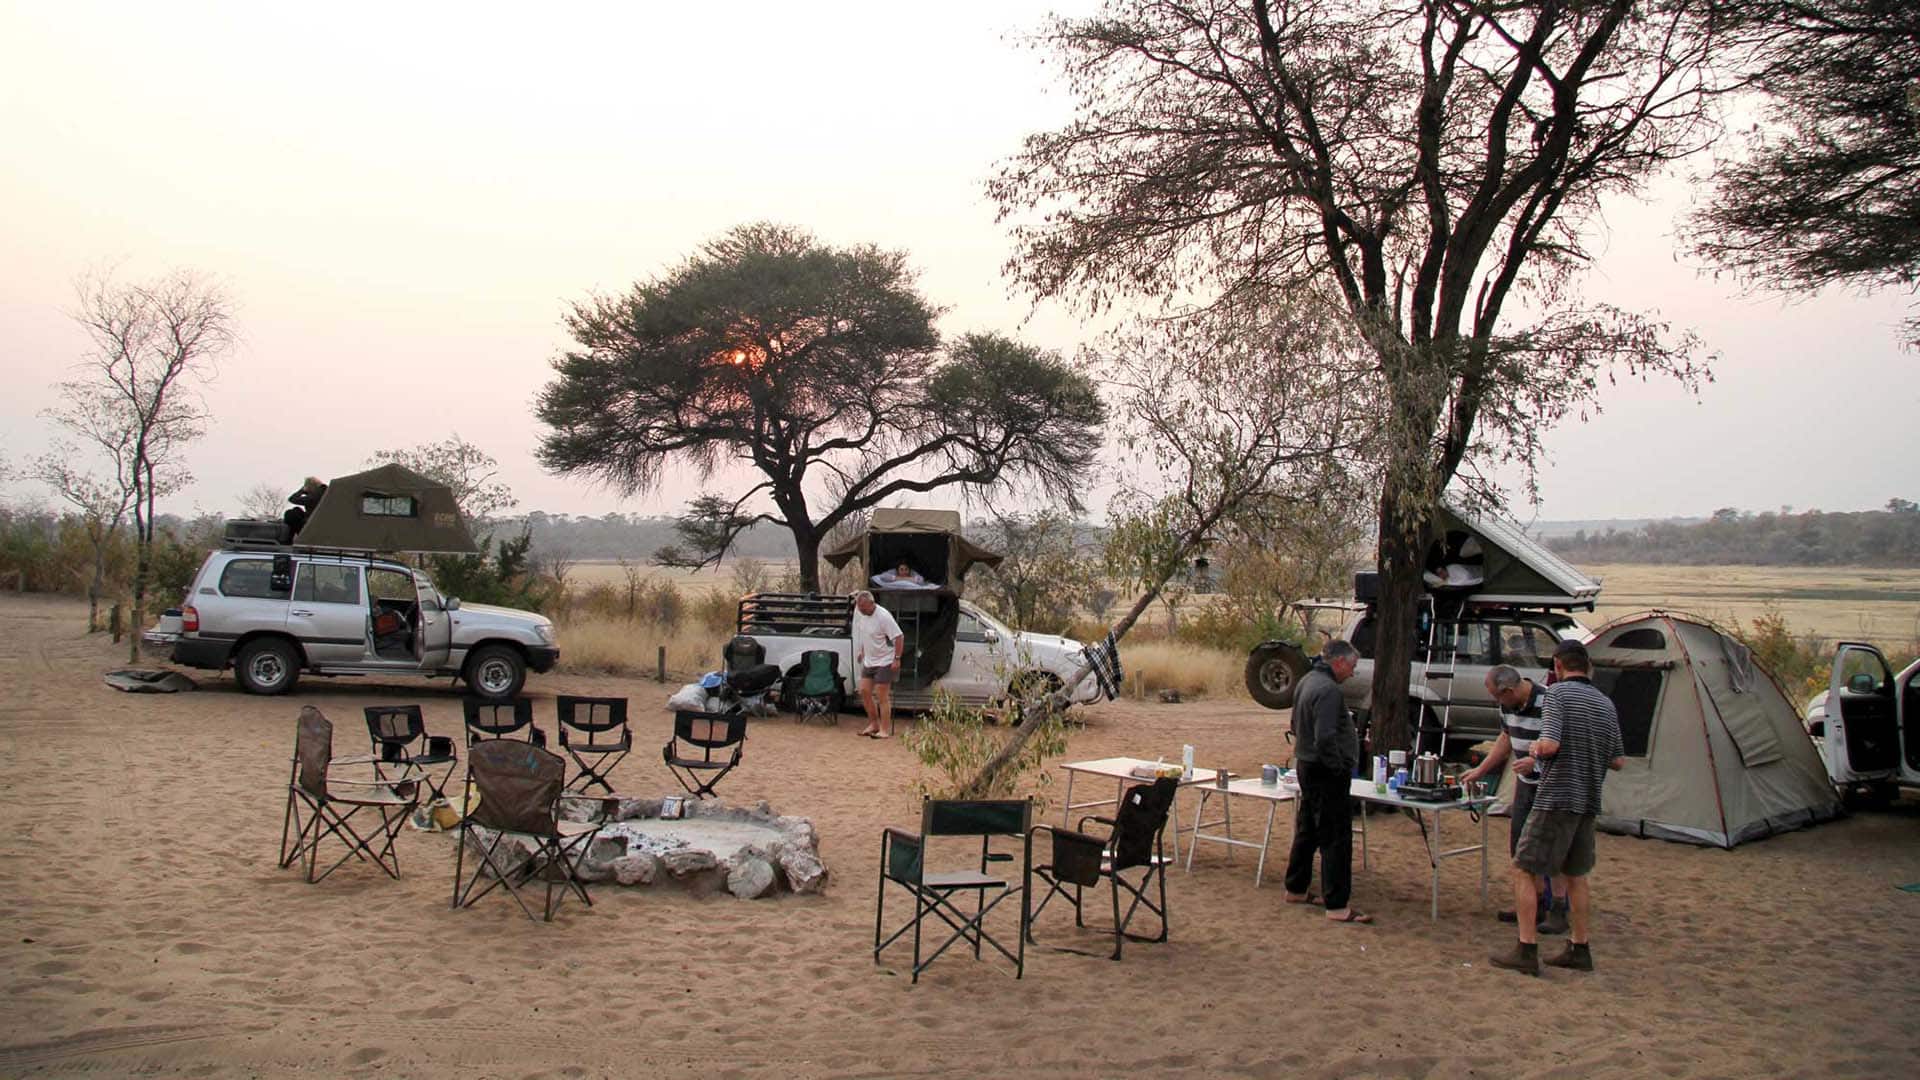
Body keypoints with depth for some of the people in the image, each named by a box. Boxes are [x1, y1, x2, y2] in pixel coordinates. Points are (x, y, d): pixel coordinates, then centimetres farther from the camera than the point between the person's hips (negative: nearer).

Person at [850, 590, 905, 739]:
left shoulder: (883, 616, -24)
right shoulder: (859, 611, -1)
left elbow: (899, 637, -22)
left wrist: (897, 658, -23)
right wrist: (862, 651, 19)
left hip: (884, 661, -8)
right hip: (868, 661, 8)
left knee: (882, 697, -7)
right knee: (864, 692, 7)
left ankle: (885, 730, -1)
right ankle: (874, 724, 22)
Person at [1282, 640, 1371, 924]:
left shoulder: (1307, 681, 12)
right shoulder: (1328, 690, -21)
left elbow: (1297, 726, 23)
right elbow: (1325, 738, -28)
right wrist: (1340, 768, -18)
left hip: (1307, 765, 10)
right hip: (1327, 772, -10)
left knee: (1307, 831, 20)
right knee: (1336, 839, -7)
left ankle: (1296, 889, 30)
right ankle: (1337, 905, -5)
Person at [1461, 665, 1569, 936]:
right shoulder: (1509, 705, 0)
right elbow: (1506, 739, 15)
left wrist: (1536, 761, -33)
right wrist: (1480, 770, 19)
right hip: (1526, 784, 8)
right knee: (1519, 845, 12)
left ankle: (1558, 911, 4)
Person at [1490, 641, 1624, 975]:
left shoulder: (1557, 694, -11)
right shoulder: (1606, 704, 11)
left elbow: (1550, 745, -22)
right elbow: (1618, 761, 14)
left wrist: (1536, 747, -1)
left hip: (1555, 799, -7)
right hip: (1588, 801, 8)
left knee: (1522, 869, -1)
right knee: (1575, 875, 18)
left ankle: (1526, 950, -4)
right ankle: (1580, 949, 23)